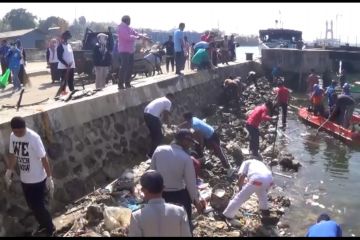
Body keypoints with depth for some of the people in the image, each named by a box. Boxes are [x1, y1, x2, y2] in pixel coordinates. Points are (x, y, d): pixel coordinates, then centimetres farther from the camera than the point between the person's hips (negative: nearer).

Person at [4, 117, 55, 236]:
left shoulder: (34, 138, -24)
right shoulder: (12, 136, -4)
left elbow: (43, 158, -19)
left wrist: (49, 178, -17)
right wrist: (9, 171, 18)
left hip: (38, 179, -6)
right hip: (24, 179, 6)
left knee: (38, 206, 1)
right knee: (32, 205, 18)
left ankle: (50, 229, 24)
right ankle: (44, 225, 40)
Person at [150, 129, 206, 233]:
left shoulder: (159, 150, -10)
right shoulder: (186, 158, -19)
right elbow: (191, 183, -13)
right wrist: (196, 200, 2)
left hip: (160, 194, 4)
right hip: (179, 195, -4)